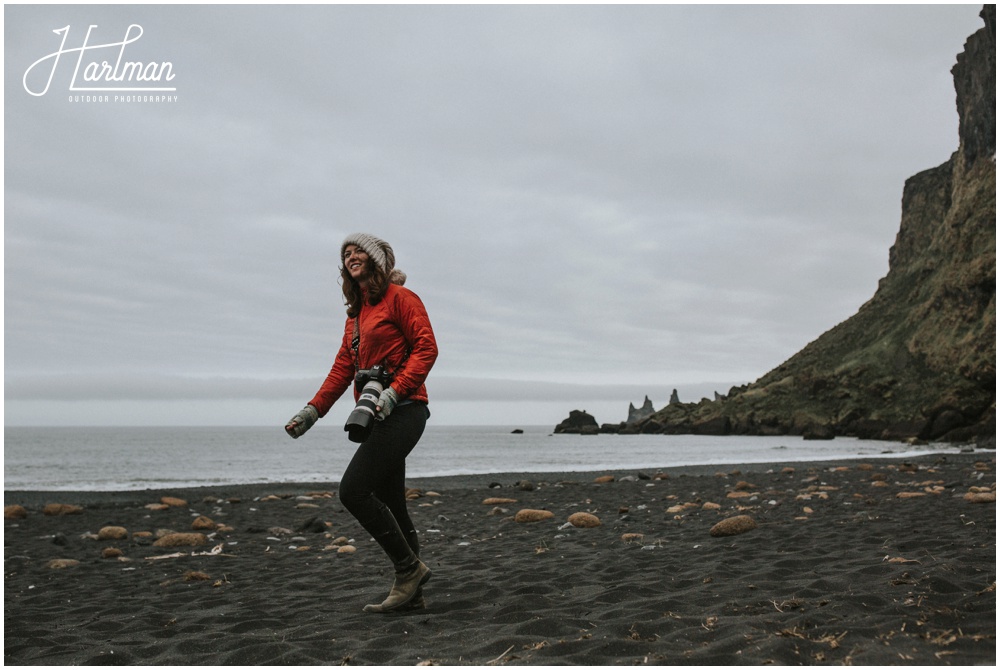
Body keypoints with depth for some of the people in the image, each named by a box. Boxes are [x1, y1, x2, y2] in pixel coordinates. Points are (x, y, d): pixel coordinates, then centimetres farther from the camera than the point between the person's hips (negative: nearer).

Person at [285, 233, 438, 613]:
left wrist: (395, 392, -22)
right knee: (390, 504, 7)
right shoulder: (355, 313, 22)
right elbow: (343, 368, 18)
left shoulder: (399, 297, -3)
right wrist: (313, 410, 7)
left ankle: (410, 568, -4)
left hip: (402, 410, -9)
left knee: (353, 490, -16)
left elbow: (426, 347, -12)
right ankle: (411, 593, 14)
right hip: (379, 415, 9)